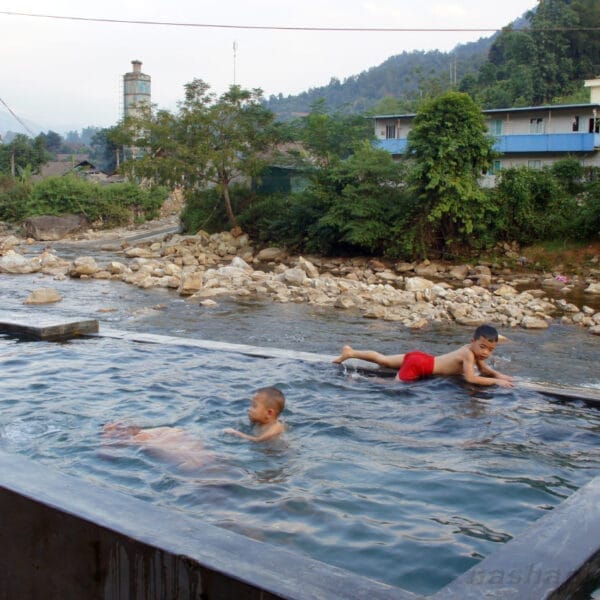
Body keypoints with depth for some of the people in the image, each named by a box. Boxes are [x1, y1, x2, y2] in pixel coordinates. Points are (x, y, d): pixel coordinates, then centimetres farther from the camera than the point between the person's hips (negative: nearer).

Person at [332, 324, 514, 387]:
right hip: (418, 366, -9)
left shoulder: (472, 350, 2)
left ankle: (350, 352, 30)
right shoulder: (468, 354, -24)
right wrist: (496, 381, -27)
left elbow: (484, 370, 15)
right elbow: (471, 378, -32)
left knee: (383, 360, 21)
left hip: (421, 358, 9)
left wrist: (497, 374, -3)